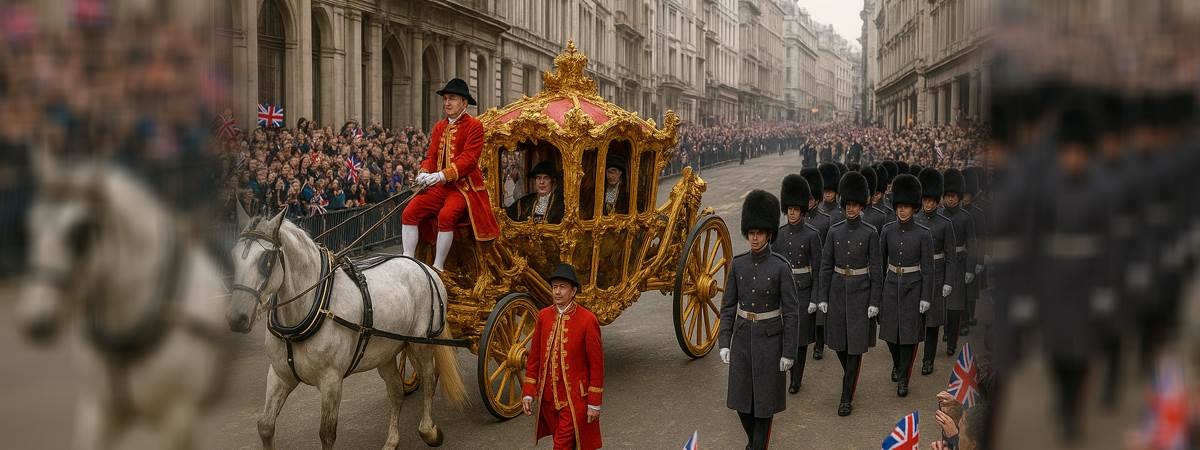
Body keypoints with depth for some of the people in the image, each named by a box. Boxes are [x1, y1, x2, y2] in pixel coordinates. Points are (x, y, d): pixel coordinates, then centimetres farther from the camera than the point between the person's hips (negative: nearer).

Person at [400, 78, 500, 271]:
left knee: (445, 216, -32)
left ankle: (438, 268, -23)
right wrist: (424, 173, -9)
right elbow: (431, 155, 14)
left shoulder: (474, 126, -5)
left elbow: (468, 159, -14)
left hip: (464, 186, -7)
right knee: (410, 212, -12)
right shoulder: (439, 127, 17)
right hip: (439, 186, 7)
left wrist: (441, 175, -24)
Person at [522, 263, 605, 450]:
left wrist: (595, 403, -8)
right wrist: (529, 392, 4)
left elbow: (596, 364, -8)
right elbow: (534, 357, 9)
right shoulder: (543, 316, 2)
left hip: (575, 399, -5)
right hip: (548, 397, 5)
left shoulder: (587, 320, -11)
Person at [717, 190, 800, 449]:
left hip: (769, 339, -4)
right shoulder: (737, 264, -1)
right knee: (741, 397, 11)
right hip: (742, 338, 4)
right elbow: (728, 306, 4)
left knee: (764, 398, 3)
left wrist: (788, 352, -11)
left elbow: (791, 312, -10)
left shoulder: (781, 267, -12)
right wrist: (724, 342, -1)